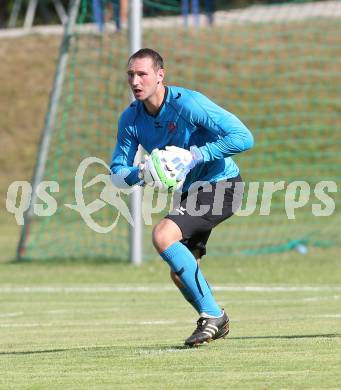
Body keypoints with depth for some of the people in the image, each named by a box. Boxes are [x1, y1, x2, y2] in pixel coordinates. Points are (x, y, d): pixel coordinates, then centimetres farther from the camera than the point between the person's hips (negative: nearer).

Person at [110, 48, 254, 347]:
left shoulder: (187, 103, -23)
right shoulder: (130, 119, -3)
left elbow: (243, 137, -27)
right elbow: (117, 172, 1)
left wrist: (197, 155, -30)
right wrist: (138, 174, -22)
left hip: (221, 185, -8)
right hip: (191, 191, 8)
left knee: (163, 236, -25)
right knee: (180, 274, 8)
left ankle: (211, 314, -17)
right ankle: (216, 321, 35)